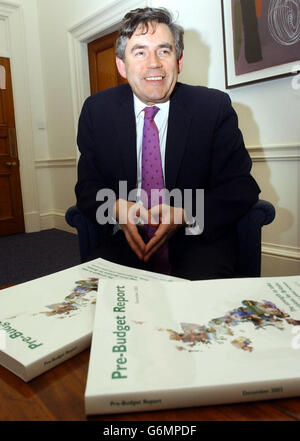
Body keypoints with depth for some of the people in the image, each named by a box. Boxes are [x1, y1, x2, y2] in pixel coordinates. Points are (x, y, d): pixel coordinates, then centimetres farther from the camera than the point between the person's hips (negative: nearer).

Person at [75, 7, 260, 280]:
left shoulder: (215, 106, -3)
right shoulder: (97, 110, 3)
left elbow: (241, 186, -3)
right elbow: (87, 186, 5)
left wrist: (185, 216, -20)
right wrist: (117, 208, -19)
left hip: (199, 239, 0)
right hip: (126, 237, 2)